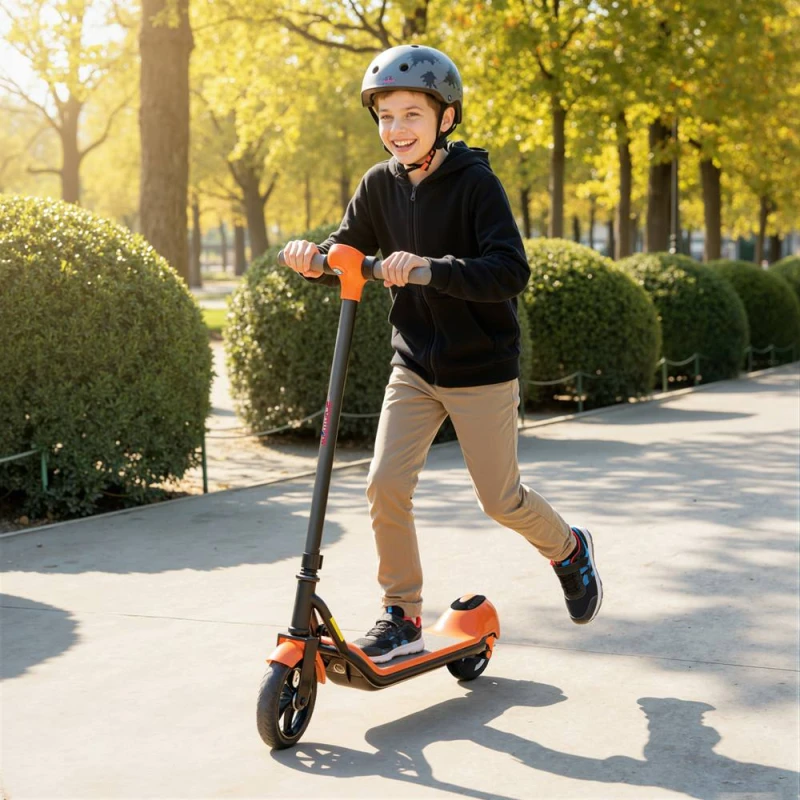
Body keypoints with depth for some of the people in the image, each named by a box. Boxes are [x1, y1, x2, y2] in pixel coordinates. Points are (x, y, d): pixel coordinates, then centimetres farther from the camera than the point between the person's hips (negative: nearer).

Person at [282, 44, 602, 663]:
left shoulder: (475, 182, -16)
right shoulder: (381, 185, 0)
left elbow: (511, 271, -25)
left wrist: (432, 267, -39)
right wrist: (314, 258, -16)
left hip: (481, 368, -4)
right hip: (415, 365, 4)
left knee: (500, 498, 7)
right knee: (386, 484, -9)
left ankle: (570, 549, 39)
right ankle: (403, 617, 8)